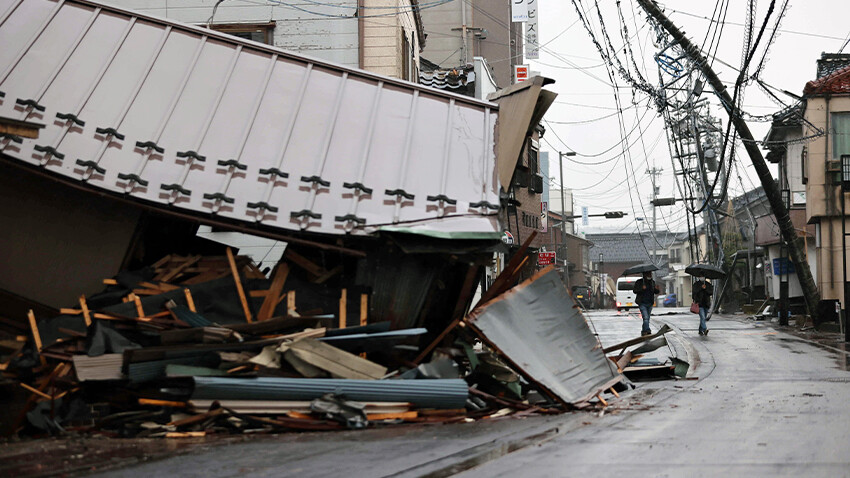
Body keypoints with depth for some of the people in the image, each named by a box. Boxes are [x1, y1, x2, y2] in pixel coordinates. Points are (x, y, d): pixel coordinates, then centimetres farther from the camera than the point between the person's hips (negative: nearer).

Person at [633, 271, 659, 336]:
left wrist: (656, 289, -15)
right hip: (642, 303, -5)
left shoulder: (652, 282, 11)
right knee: (646, 317, -17)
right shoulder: (639, 282, -3)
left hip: (649, 304, 5)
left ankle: (643, 331, 17)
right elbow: (634, 290, -9)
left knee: (647, 318, 7)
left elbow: (656, 292, 9)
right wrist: (642, 289, -25)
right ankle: (647, 331, -25)